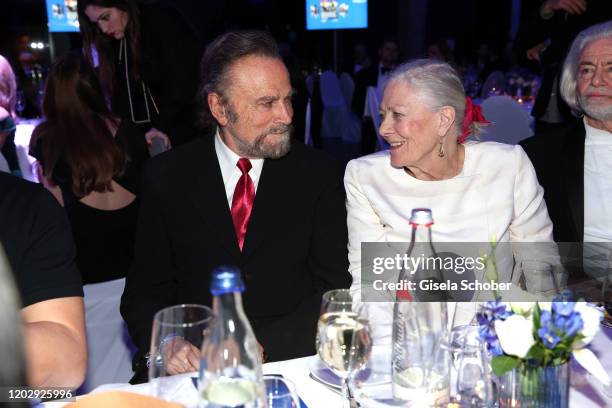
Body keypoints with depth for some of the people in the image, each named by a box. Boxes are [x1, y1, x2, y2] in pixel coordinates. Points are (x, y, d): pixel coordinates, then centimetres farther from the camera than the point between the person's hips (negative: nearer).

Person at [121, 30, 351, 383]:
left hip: (289, 360, 0)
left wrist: (263, 348, -17)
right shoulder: (168, 176, 2)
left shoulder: (319, 174, 0)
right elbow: (147, 286, 5)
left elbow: (336, 288, -2)